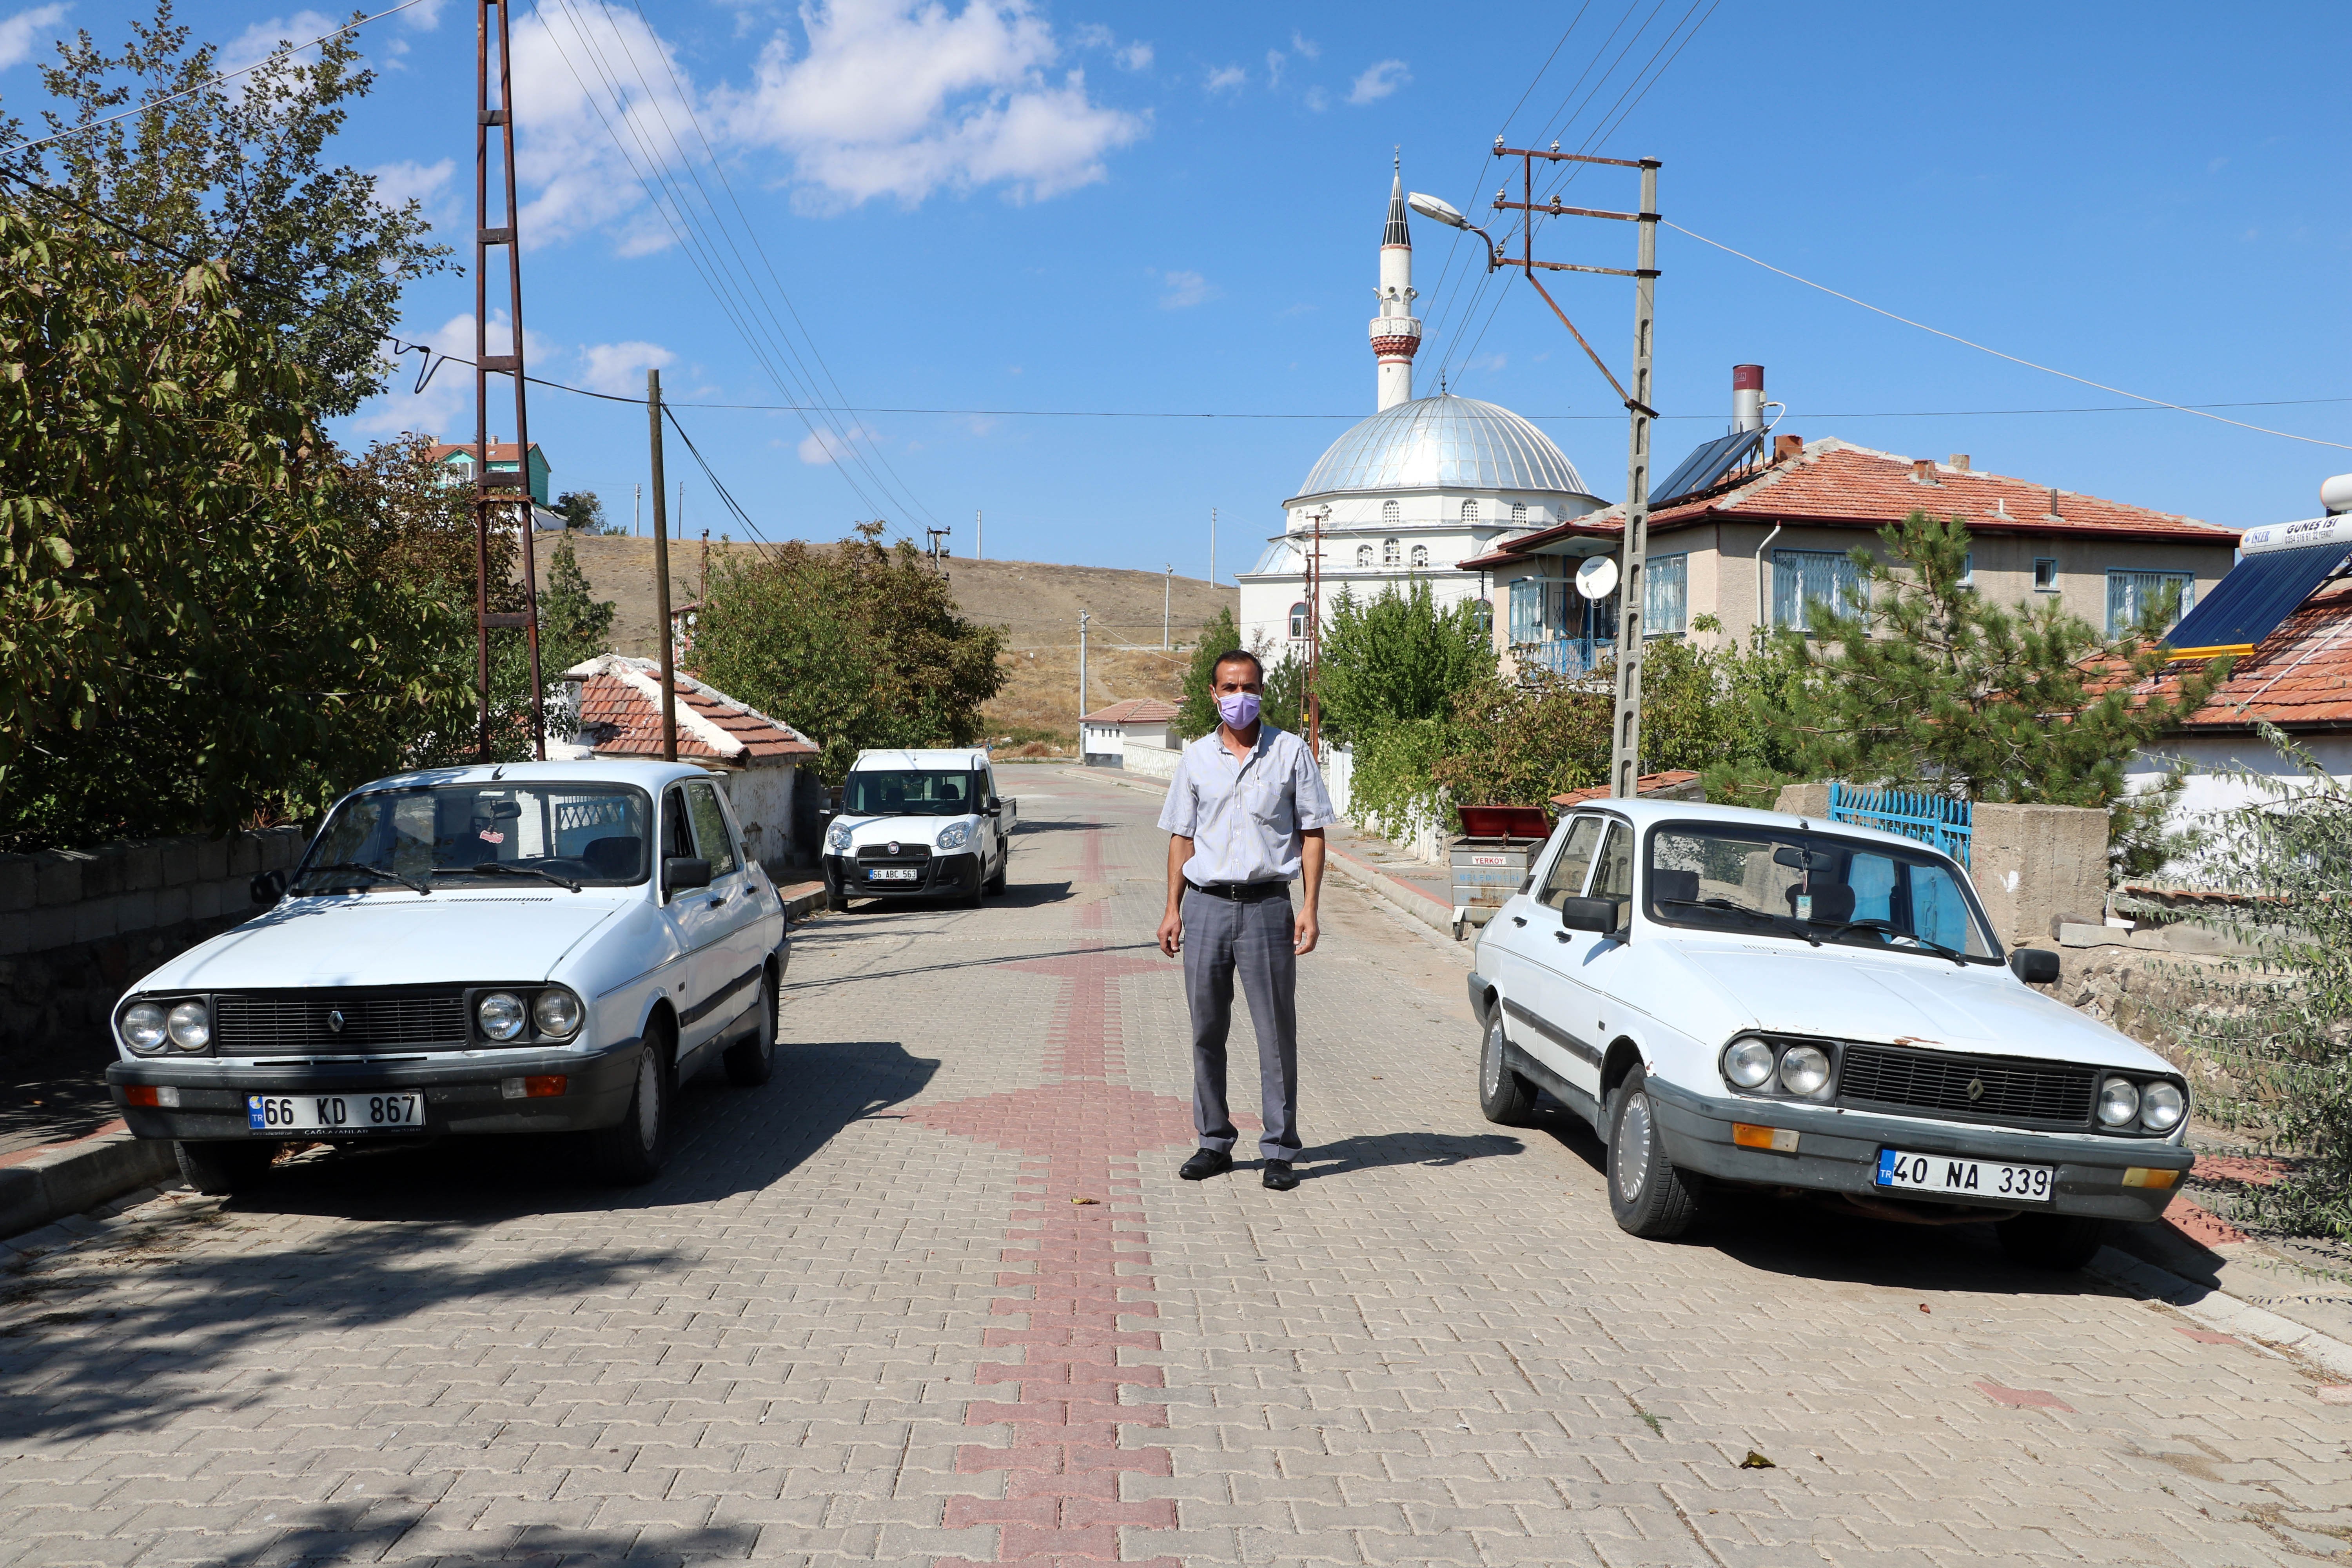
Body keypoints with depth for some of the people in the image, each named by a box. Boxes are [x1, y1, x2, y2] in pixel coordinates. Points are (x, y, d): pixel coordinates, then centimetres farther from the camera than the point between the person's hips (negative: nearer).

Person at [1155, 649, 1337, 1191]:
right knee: (1207, 1031, 7)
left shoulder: (1291, 752, 3)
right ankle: (1214, 1142, 19)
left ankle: (1280, 1151, 8)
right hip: (1205, 905, 3)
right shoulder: (1196, 757, 10)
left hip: (1266, 905, -2)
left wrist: (1310, 910, -5)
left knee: (1277, 1032, 0)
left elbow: (1312, 833, 3)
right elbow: (1182, 836, 13)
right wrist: (1173, 909, 5)